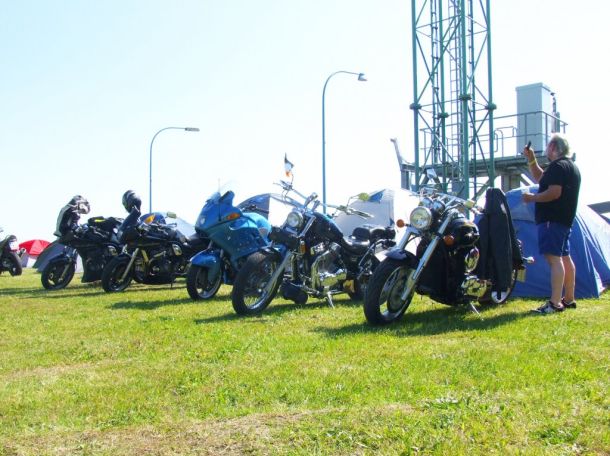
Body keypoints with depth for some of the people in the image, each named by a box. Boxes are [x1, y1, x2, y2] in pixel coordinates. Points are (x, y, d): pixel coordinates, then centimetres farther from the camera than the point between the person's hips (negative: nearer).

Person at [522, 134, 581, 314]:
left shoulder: (558, 166, -14)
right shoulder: (571, 166, 20)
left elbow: (554, 192, -25)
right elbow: (540, 178, 29)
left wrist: (532, 198, -12)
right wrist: (531, 160, 21)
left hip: (552, 219, -11)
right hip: (566, 219, 11)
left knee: (554, 258, -16)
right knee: (565, 258, 16)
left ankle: (555, 303, -21)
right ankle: (569, 299, 25)